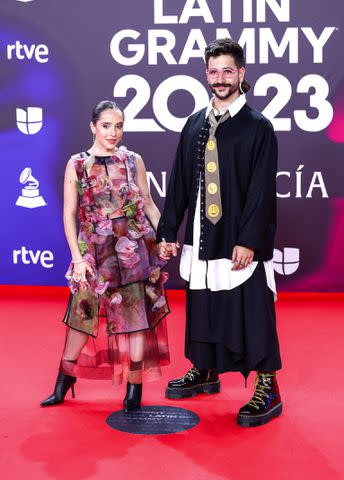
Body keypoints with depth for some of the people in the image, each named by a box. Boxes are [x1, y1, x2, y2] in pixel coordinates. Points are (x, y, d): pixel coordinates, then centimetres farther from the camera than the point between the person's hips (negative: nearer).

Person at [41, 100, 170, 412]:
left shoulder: (133, 161, 5)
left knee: (137, 313, 1)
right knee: (83, 313, 6)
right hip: (96, 251, 0)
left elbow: (148, 204, 8)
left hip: (136, 248, 1)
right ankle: (64, 383, 23)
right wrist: (78, 258, -6)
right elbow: (69, 214, 0)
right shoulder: (77, 164, 1)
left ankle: (135, 387, 13)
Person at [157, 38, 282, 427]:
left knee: (251, 311, -2)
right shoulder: (194, 125, 11)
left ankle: (267, 388, 9)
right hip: (201, 236, 6)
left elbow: (262, 190, -11)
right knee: (202, 306, 14)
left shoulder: (258, 127, -5)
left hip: (242, 241, -5)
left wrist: (248, 241, -17)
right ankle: (204, 371, 32)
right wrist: (167, 231, 9)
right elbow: (179, 183, 12)